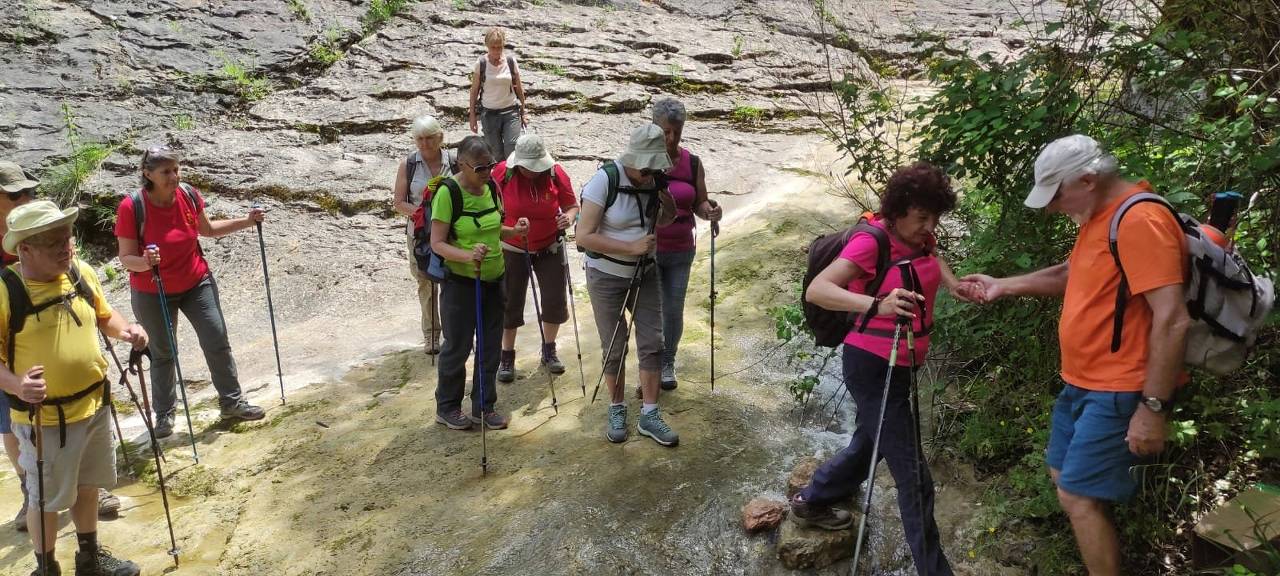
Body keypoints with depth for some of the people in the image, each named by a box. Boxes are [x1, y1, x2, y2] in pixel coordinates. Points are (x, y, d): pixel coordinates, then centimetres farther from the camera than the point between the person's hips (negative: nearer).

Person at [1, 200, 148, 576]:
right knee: (46, 498, 10)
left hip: (94, 405, 6)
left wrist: (126, 331, -6)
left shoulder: (82, 273, -2)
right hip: (44, 417, -6)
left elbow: (103, 316, 14)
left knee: (87, 485, 22)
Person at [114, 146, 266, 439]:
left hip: (197, 283, 3)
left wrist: (246, 222, 0)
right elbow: (126, 258, -18)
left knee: (218, 341, 4)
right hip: (153, 293, -3)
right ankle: (164, 413, 31)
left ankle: (232, 401, 21)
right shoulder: (131, 207, -22)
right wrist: (144, 262, -40)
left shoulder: (189, 195, -11)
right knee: (163, 353, 12)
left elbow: (207, 229, 9)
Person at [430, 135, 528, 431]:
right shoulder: (448, 192, -16)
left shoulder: (491, 187, 4)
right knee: (457, 347, 6)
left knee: (490, 347, 13)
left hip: (494, 279, 6)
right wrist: (467, 256, -35)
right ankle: (447, 408, 26)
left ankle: (483, 406, 28)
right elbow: (437, 243, -18)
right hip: (460, 282, -6)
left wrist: (514, 231, -3)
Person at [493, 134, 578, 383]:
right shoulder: (502, 173, -16)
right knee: (510, 304, 5)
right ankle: (507, 357, 22)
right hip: (512, 249, -1)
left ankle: (549, 350, 28)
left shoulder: (556, 173, -13)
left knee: (555, 301, 5)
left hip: (549, 248, 1)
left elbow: (572, 205, -3)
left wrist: (569, 217, -25)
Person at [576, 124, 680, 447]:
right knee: (614, 347, 5)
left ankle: (649, 416, 13)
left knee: (652, 342, 3)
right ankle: (617, 411, 24)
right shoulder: (605, 180, -21)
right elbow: (584, 236, -23)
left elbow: (666, 220, 10)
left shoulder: (654, 180, -5)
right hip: (607, 276, -4)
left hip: (644, 274, 5)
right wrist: (631, 247, -27)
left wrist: (665, 196, -11)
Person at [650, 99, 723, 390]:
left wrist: (710, 212, -17)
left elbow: (699, 204, 6)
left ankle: (668, 363, 32)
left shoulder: (692, 163, 0)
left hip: (681, 251, 3)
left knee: (674, 311, 10)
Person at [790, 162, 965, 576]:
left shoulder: (920, 237, 0)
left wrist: (953, 284, 0)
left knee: (870, 444, 28)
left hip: (901, 364, 10)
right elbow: (816, 290, -34)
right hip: (873, 365, -9)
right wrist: (876, 305, -48)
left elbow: (931, 257, 22)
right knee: (912, 475, -5)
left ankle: (812, 501, 49)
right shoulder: (871, 241, -23)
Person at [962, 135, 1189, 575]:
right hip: (1081, 382, 10)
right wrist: (1005, 286, 16)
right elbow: (1073, 275, 26)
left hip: (1118, 392, -10)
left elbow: (1172, 320, -27)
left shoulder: (1140, 220, -23)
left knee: (1079, 497, -9)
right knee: (1064, 477, 19)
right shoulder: (1098, 216, 9)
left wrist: (1153, 407, -26)